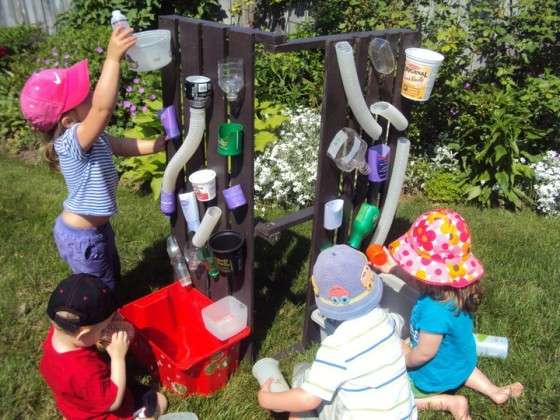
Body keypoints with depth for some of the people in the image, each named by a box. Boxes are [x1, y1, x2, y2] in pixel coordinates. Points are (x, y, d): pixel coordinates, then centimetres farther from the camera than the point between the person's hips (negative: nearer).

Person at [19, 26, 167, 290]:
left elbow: (124, 146, 11)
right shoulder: (72, 140, -32)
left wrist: (157, 144, -2)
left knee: (112, 276, 29)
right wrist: (113, 57, -51)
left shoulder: (89, 138, -1)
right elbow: (103, 107, -49)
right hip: (81, 237, -10)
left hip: (95, 228, 10)